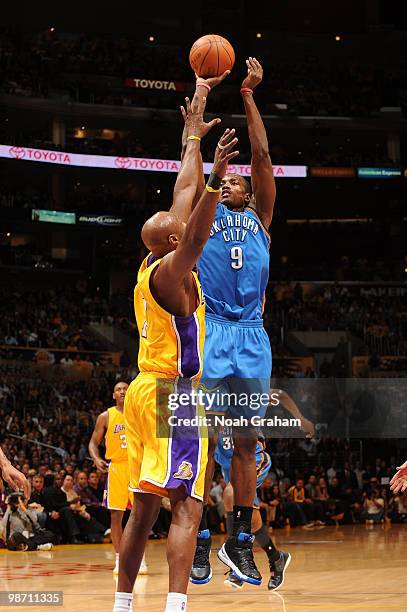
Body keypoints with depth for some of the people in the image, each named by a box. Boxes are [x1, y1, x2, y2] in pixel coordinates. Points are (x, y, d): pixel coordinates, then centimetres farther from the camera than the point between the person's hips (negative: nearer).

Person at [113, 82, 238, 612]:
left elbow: (182, 196, 21)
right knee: (187, 508, -17)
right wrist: (214, 183, -41)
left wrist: (194, 134, 27)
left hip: (144, 392, 9)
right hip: (173, 394, -9)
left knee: (143, 510, 10)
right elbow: (197, 234, -29)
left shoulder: (154, 263, 13)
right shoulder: (171, 270, -9)